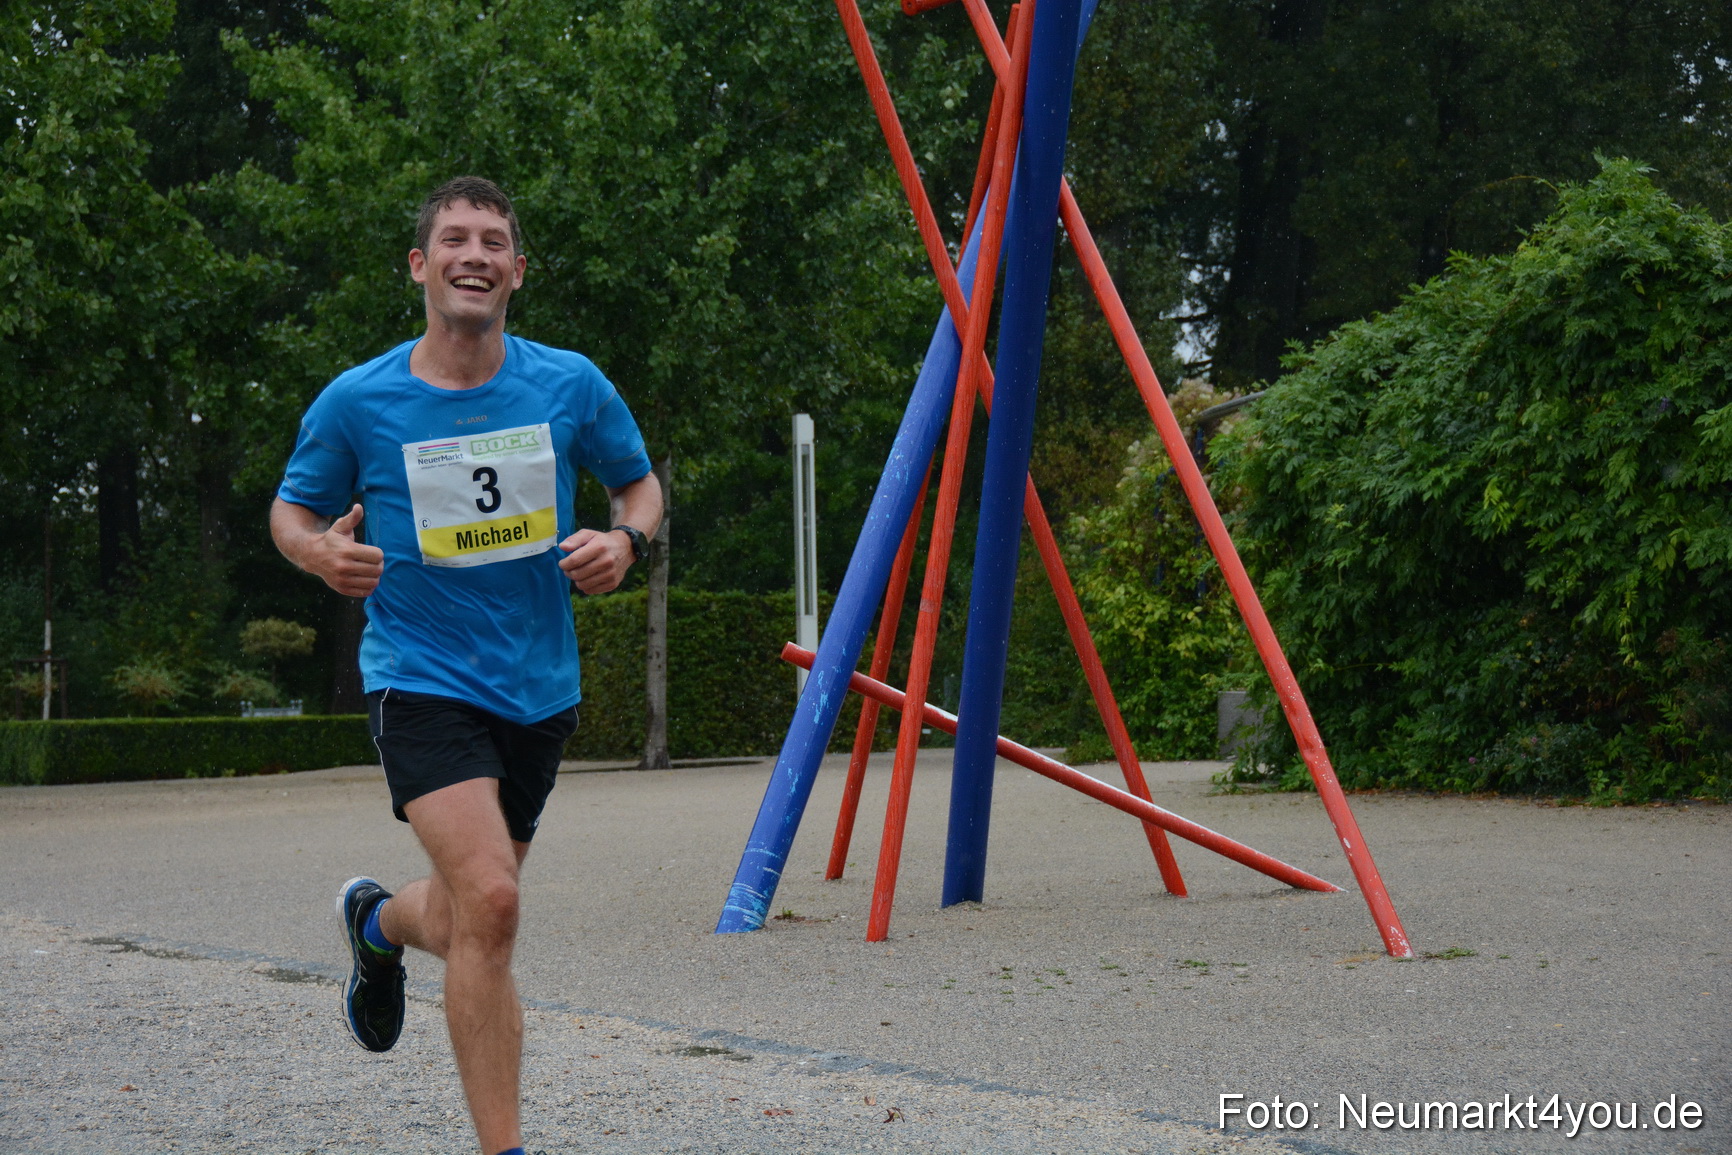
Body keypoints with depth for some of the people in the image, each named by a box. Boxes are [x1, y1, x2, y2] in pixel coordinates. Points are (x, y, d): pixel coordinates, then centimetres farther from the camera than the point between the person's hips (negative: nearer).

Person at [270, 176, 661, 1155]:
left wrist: (626, 541, -10)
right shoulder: (358, 401, -6)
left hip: (540, 687, 4)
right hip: (422, 679, -4)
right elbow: (293, 511, 8)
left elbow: (640, 484, 13)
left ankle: (377, 924, 54)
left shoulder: (571, 385, -2)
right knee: (488, 902, -23)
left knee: (468, 923, 16)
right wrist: (325, 551, -16)